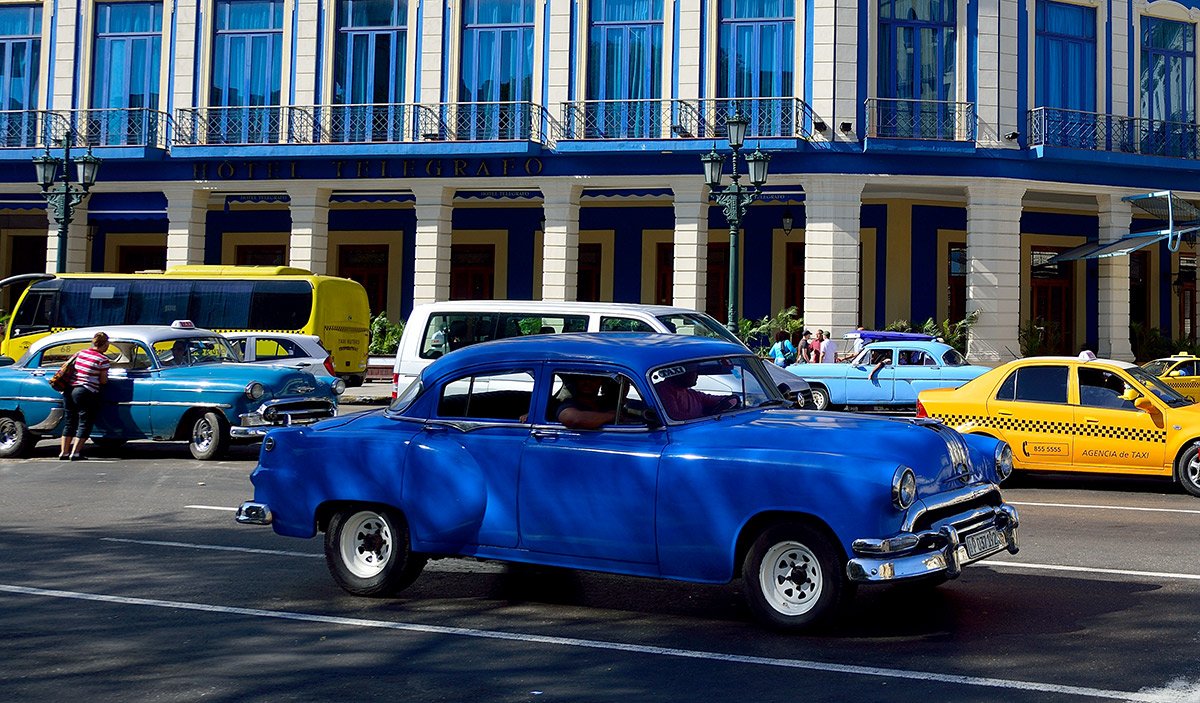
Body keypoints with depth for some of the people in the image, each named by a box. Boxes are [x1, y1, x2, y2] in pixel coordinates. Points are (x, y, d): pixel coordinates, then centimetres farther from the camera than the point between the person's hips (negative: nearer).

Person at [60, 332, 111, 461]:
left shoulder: (79, 353, 8)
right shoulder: (103, 359, -10)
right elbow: (103, 381, -7)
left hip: (69, 391, 7)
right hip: (85, 393, -7)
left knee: (70, 422, 16)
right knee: (84, 424, 4)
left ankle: (63, 452, 18)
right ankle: (75, 453, -2)